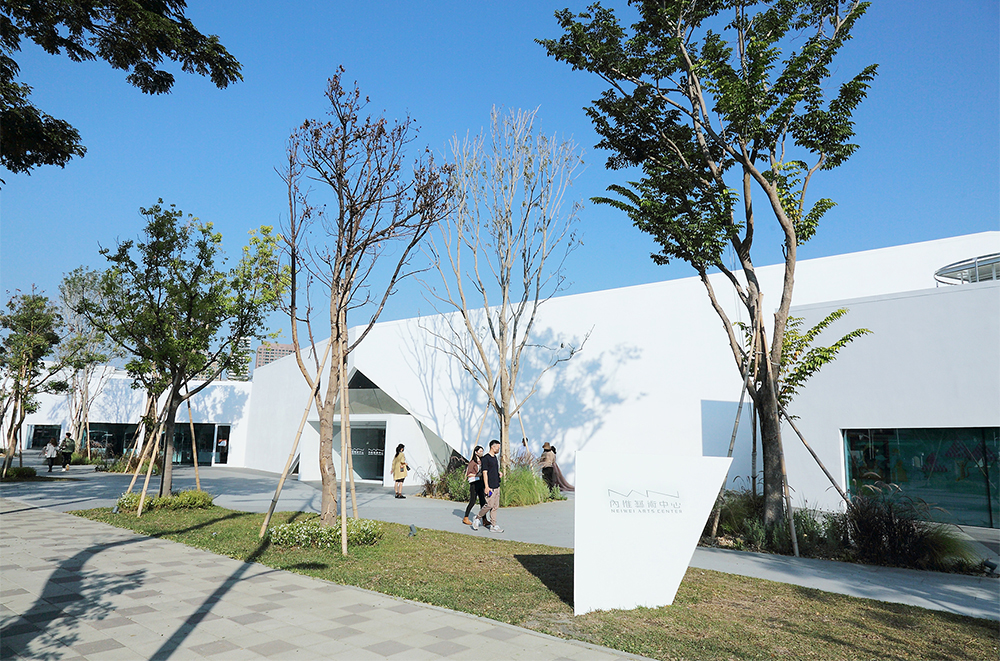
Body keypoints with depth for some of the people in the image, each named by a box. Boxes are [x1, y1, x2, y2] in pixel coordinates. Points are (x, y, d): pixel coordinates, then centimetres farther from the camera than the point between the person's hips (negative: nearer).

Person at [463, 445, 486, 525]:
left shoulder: (482, 461, 13)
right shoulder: (472, 462, -6)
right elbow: (468, 474, -6)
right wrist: (476, 475, -19)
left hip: (481, 483, 6)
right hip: (474, 483, -6)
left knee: (483, 501, 2)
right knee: (472, 501, -4)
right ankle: (465, 518, 9)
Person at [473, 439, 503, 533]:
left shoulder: (495, 458, 15)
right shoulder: (486, 458, -11)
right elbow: (485, 473, -15)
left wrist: (499, 473, 7)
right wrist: (487, 487, -19)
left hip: (497, 486, 8)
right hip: (490, 486, -8)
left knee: (495, 506, 7)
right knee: (490, 504, -9)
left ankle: (493, 525, 10)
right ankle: (477, 518, 10)